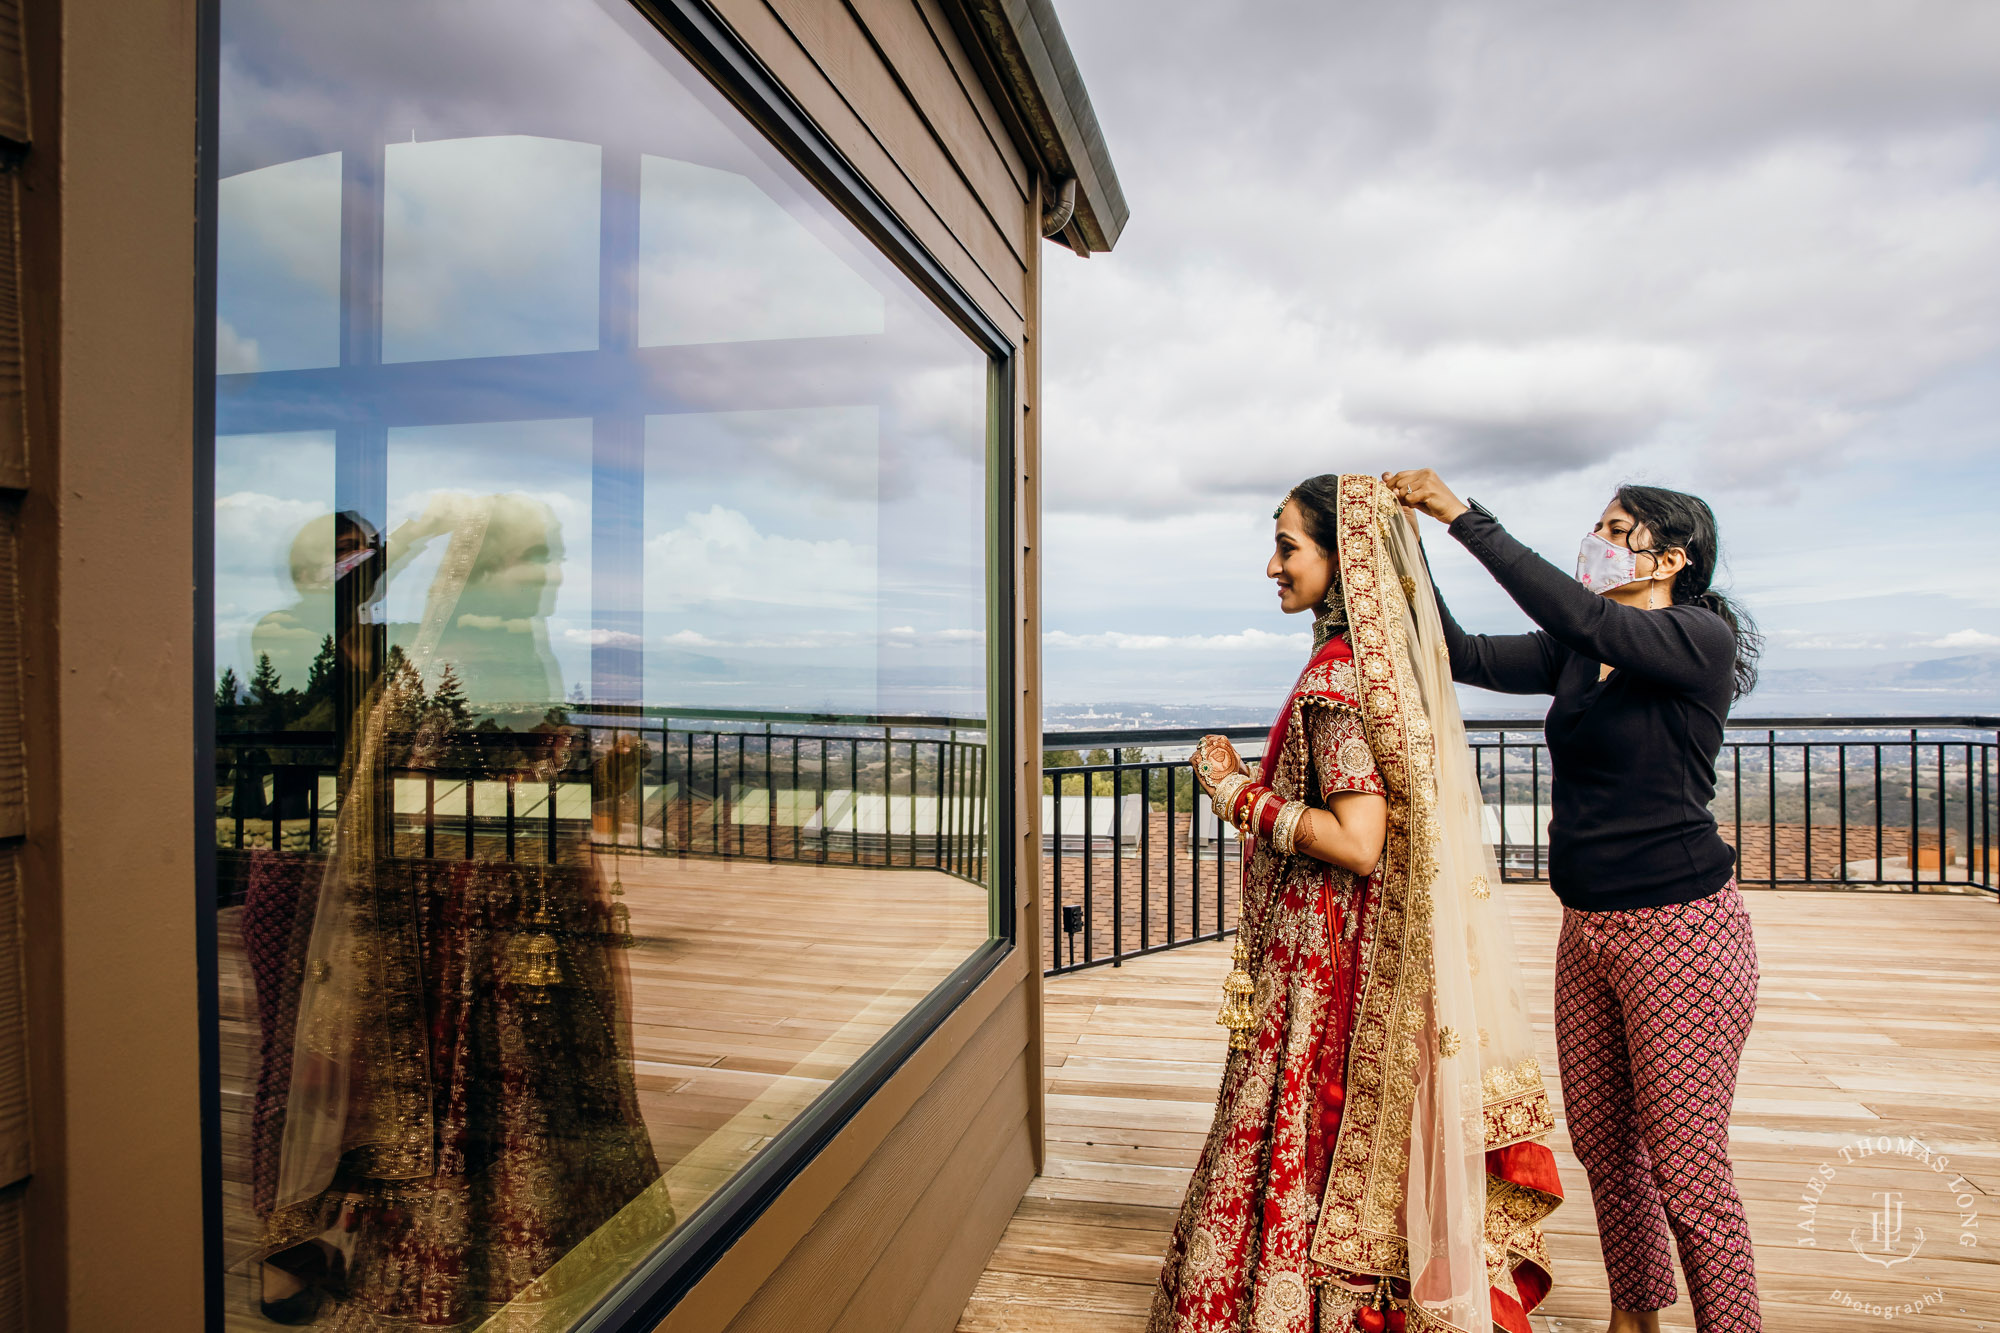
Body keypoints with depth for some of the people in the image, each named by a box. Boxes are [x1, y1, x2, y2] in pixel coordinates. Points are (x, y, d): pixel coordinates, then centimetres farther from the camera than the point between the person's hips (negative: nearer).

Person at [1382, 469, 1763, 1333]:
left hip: (1678, 929, -7)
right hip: (1588, 928, 7)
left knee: (1686, 1169, 2)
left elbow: (1583, 617, -29)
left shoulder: (1702, 640, -12)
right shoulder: (1576, 655, 8)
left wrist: (1462, 514, -28)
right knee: (1601, 1142, 18)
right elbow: (1468, 656, 0)